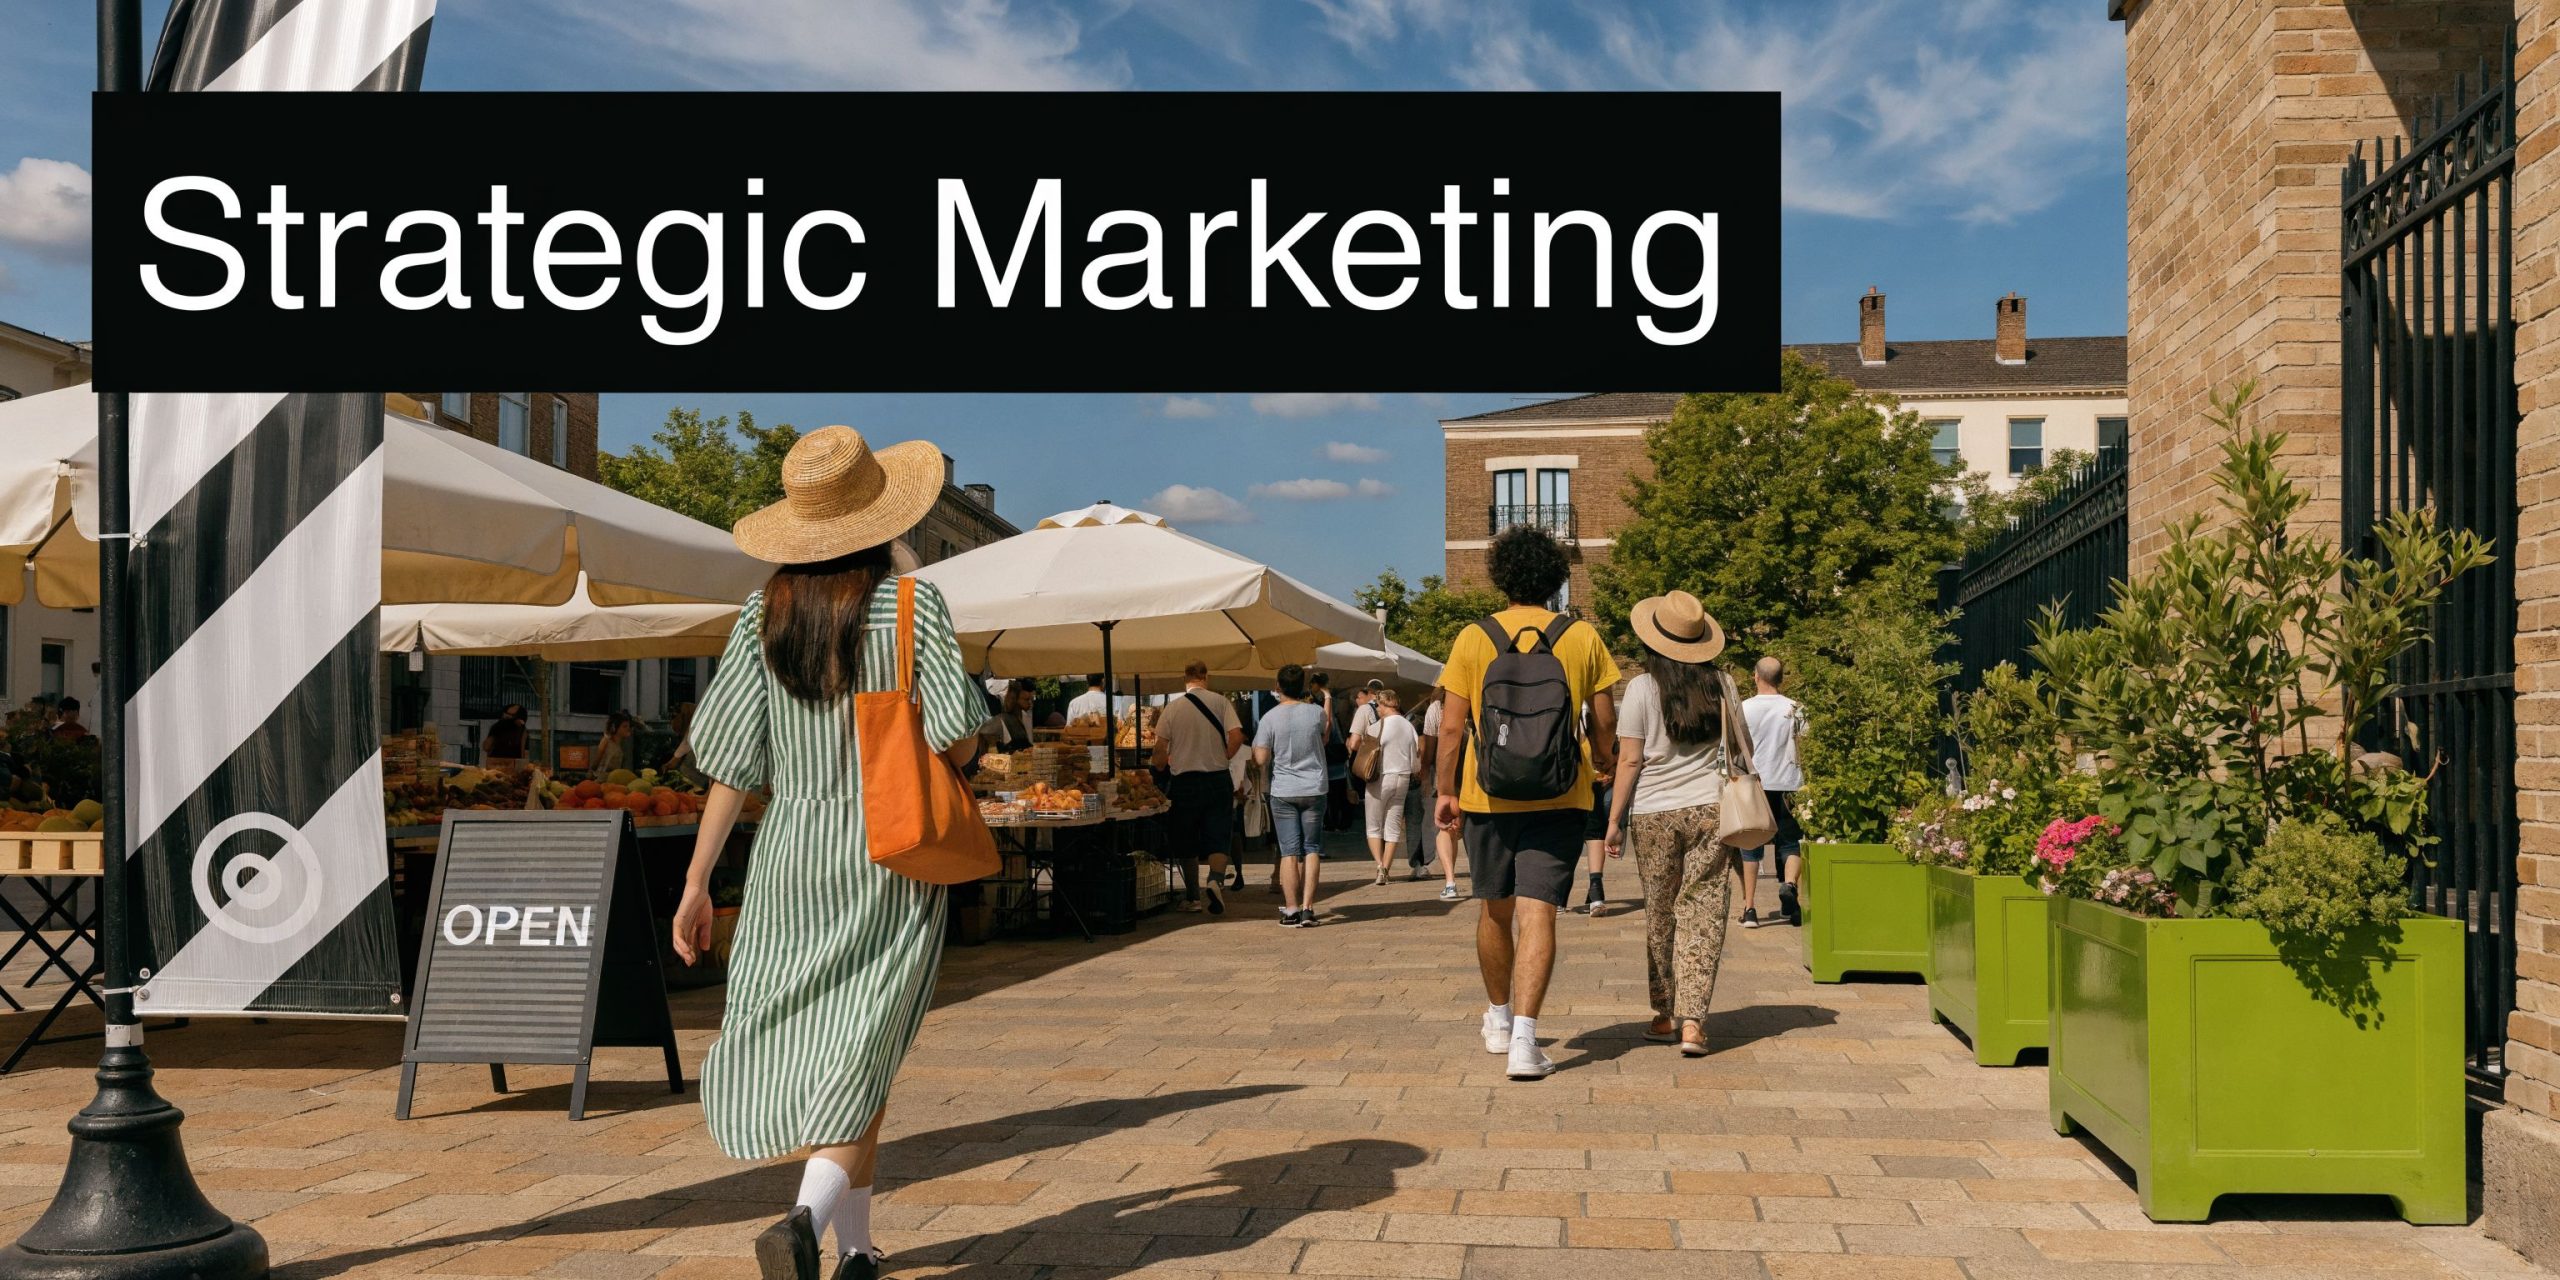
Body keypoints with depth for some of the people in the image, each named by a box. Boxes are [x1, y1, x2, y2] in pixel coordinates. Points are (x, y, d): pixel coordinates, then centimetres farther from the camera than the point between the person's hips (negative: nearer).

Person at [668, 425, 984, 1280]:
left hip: (793, 858, 3)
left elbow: (732, 758, -2)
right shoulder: (912, 604, -8)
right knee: (858, 1064, 0)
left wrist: (697, 881, 2)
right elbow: (956, 737, -14)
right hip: (892, 856, -3)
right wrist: (959, 750, 11)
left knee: (804, 1057, 15)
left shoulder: (764, 614, 1)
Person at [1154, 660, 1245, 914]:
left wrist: (1162, 767, 17)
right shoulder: (1221, 703, -2)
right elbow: (1236, 736, -12)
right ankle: (1216, 880, -23)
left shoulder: (1173, 708, -2)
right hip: (1218, 779, 0)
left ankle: (1192, 897, 17)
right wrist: (1223, 758, 5)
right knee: (1217, 838, 3)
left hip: (1184, 780, 0)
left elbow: (1160, 747, -2)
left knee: (1187, 844, 12)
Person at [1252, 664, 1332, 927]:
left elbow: (1261, 758, -11)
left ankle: (1291, 909, 4)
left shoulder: (1270, 717, -9)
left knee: (1289, 852, 3)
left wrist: (1265, 774, 11)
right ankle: (1307, 908, -2)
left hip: (1283, 792, -1)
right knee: (1312, 850, 5)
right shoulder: (1316, 712, -3)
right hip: (1314, 790, 1)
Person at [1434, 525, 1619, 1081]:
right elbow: (1605, 722, 4)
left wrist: (1446, 791, 7)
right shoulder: (1582, 637, -1)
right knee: (1538, 915, -4)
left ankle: (1499, 1021, 34)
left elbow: (1451, 726, -3)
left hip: (1488, 796, 1)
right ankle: (1524, 1039, -15)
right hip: (1557, 799, -1)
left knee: (1495, 910, 17)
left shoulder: (1473, 639, -2)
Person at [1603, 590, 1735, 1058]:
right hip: (1709, 809, 1)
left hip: (1654, 814, -1)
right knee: (1702, 914, 0)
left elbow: (1629, 760, -6)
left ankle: (1666, 1013, 21)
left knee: (1660, 916, 12)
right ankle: (1692, 1020, -8)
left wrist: (1614, 820, 0)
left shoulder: (1642, 688, -7)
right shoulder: (1720, 683, 2)